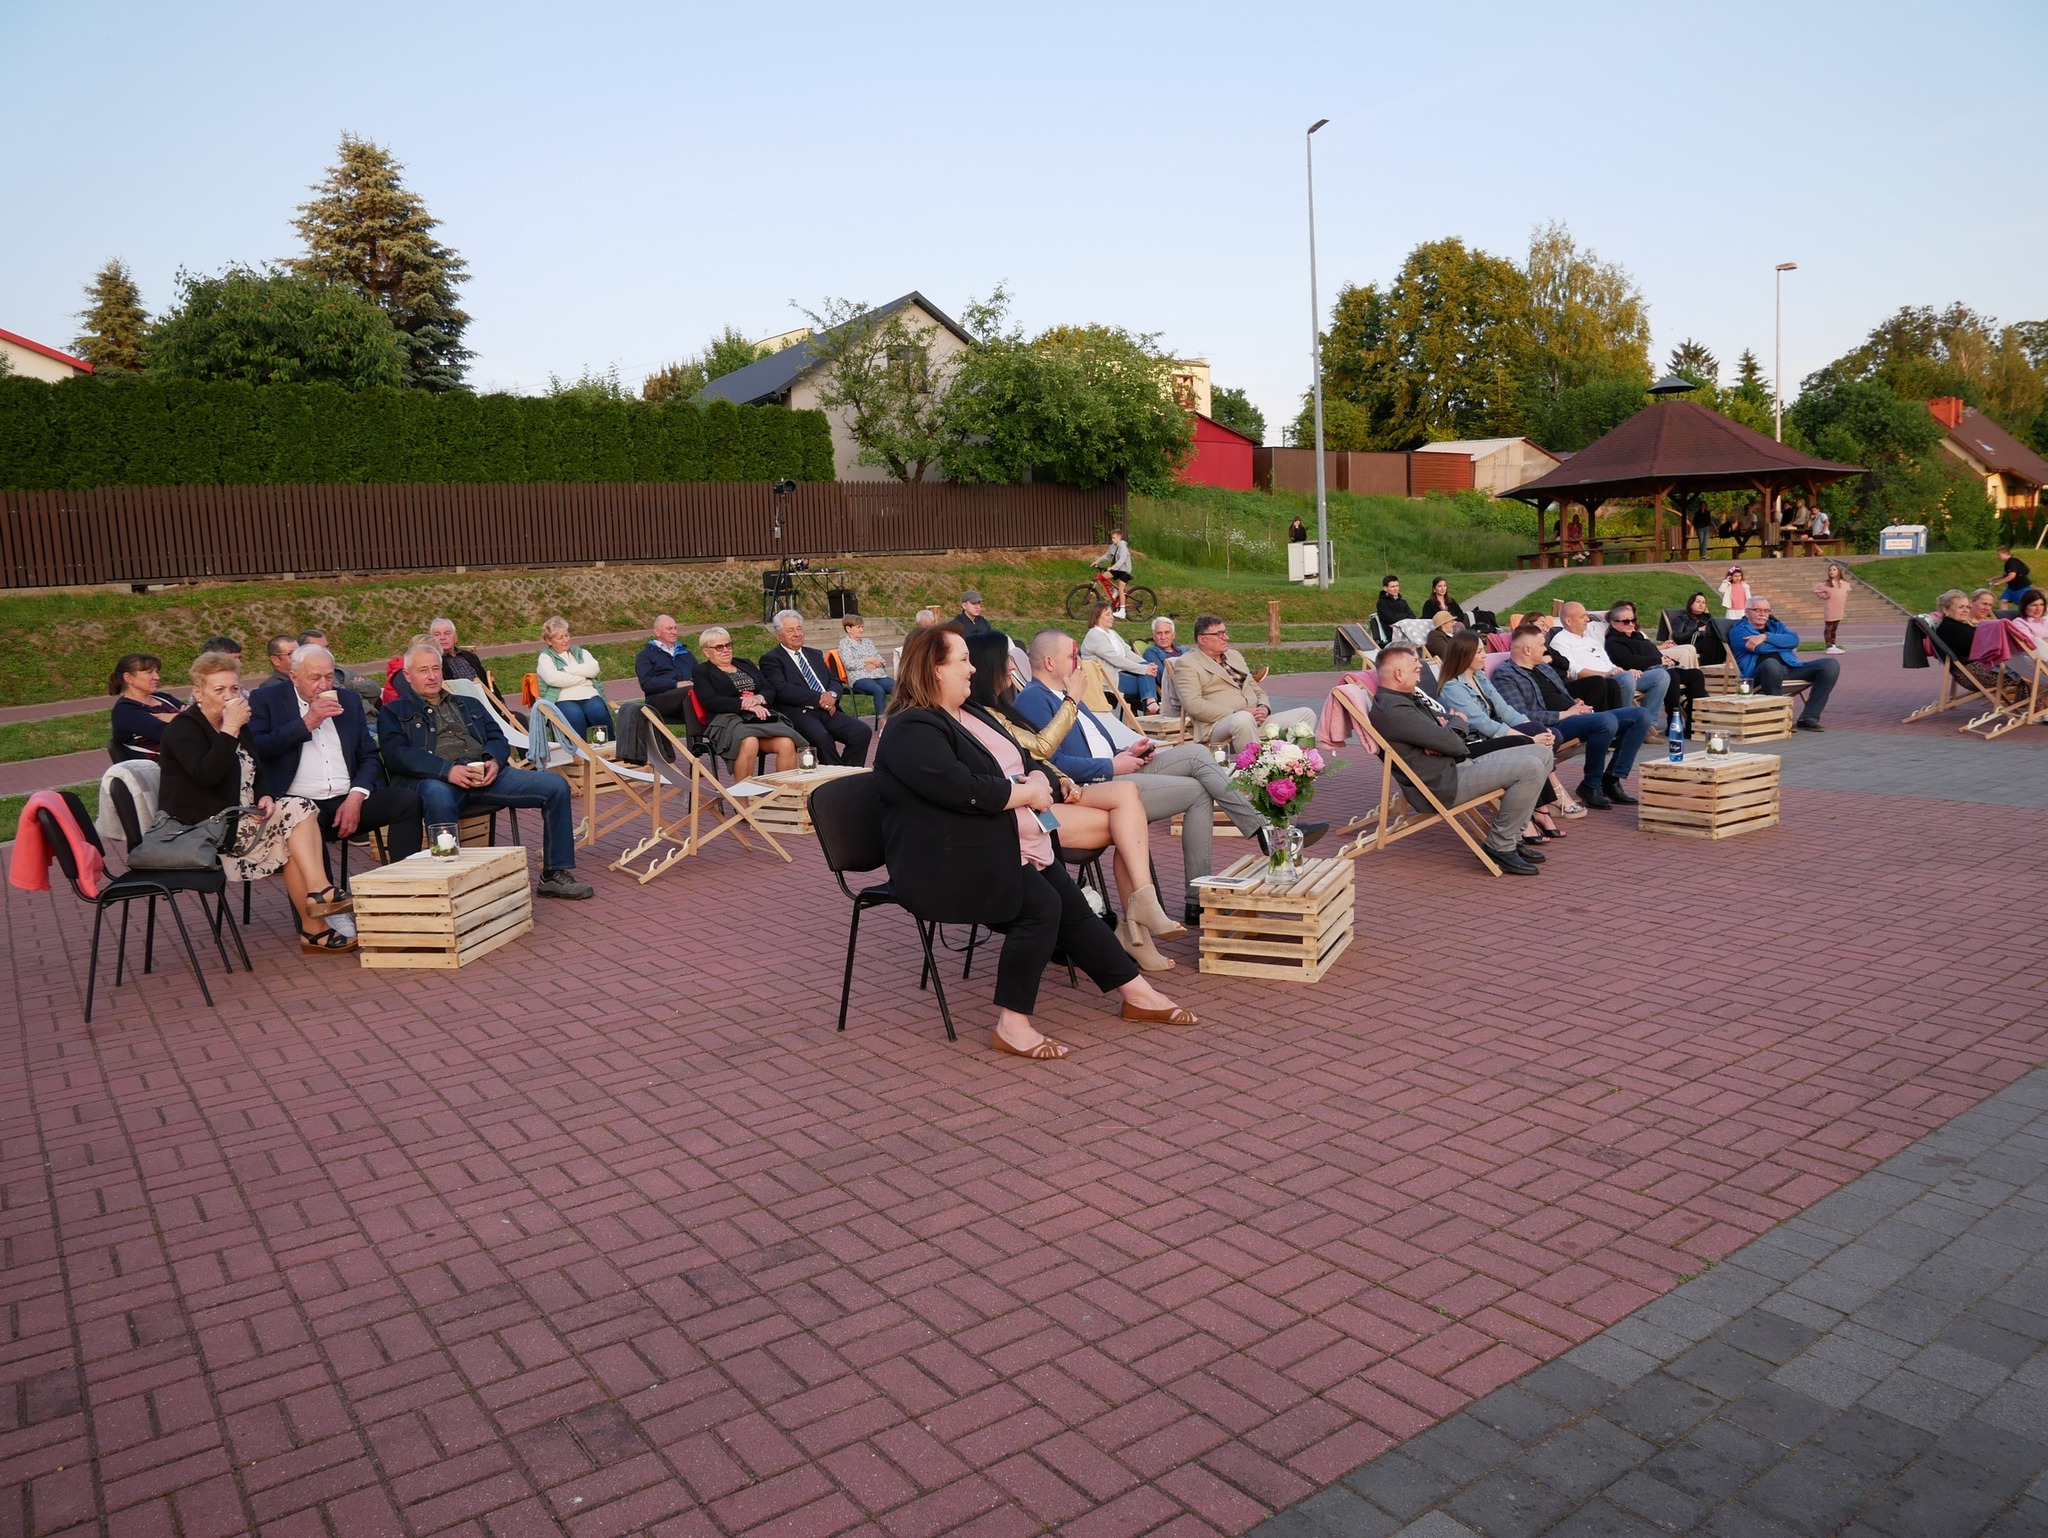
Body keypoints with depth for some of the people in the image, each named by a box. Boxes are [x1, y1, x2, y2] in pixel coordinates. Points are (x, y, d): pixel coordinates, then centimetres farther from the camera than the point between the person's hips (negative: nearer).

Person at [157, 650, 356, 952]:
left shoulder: (238, 725, 18)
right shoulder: (182, 729, -5)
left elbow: (257, 775, 23)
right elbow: (206, 775, -23)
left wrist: (265, 798, 1)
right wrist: (230, 729, -24)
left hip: (242, 819, 7)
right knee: (297, 811, -24)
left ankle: (313, 928, -27)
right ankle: (320, 892, -29)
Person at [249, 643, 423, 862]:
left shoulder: (349, 700, 18)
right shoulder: (267, 700, 7)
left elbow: (369, 756, 15)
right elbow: (256, 749, -8)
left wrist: (356, 796, -3)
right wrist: (306, 724, -10)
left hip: (348, 800, 4)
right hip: (300, 803, -4)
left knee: (408, 800, -21)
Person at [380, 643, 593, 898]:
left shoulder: (469, 705, 32)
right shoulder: (393, 713, 17)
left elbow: (497, 738, 20)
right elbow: (396, 755, -1)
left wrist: (494, 760, -6)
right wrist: (447, 770, -18)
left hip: (485, 776, 4)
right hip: (436, 780, -4)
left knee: (556, 786, -14)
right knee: (437, 796, -43)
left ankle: (555, 874, -10)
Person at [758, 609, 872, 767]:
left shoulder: (815, 654, 26)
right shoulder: (770, 659, 4)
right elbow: (782, 690, -11)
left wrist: (832, 695, -5)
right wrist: (819, 699, -15)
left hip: (826, 710, 6)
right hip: (797, 713, -6)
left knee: (862, 731, -19)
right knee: (822, 737, -37)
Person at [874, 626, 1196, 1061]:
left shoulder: (971, 716, 19)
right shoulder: (912, 730, -13)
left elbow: (1028, 763, 19)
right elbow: (964, 789, -25)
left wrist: (1037, 780, -6)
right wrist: (1027, 793, -11)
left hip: (1008, 845, 10)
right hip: (949, 862, -10)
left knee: (1072, 905, 0)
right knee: (1041, 907, -25)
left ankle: (1137, 994, 10)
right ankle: (1012, 1025, -18)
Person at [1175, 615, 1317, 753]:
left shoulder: (1235, 655, 26)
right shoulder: (1186, 664, 1)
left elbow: (1257, 690, 28)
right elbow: (1193, 704, -13)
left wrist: (1264, 707, 2)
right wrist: (1236, 713, -17)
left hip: (1256, 721, 8)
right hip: (1218, 726, -8)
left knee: (1306, 714, -5)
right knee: (1243, 719, -41)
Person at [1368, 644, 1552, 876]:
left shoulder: (1408, 698, 17)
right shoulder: (1392, 709, -19)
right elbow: (1449, 743, -21)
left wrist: (1445, 726, -4)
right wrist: (1462, 745, 2)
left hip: (1460, 763, 11)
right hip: (1444, 782, -11)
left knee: (1542, 754, 8)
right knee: (1531, 768, -21)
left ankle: (1510, 838, 9)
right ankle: (1500, 846, -10)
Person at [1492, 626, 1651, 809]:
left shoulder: (1544, 668, 24)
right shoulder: (1505, 676, -6)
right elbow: (1521, 716, -18)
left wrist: (1577, 704, 6)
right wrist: (1564, 714, -15)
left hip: (1577, 717, 10)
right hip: (1551, 726, -10)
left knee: (1640, 715, -1)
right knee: (1607, 720, -33)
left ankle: (1611, 780, 0)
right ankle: (1590, 785, -15)